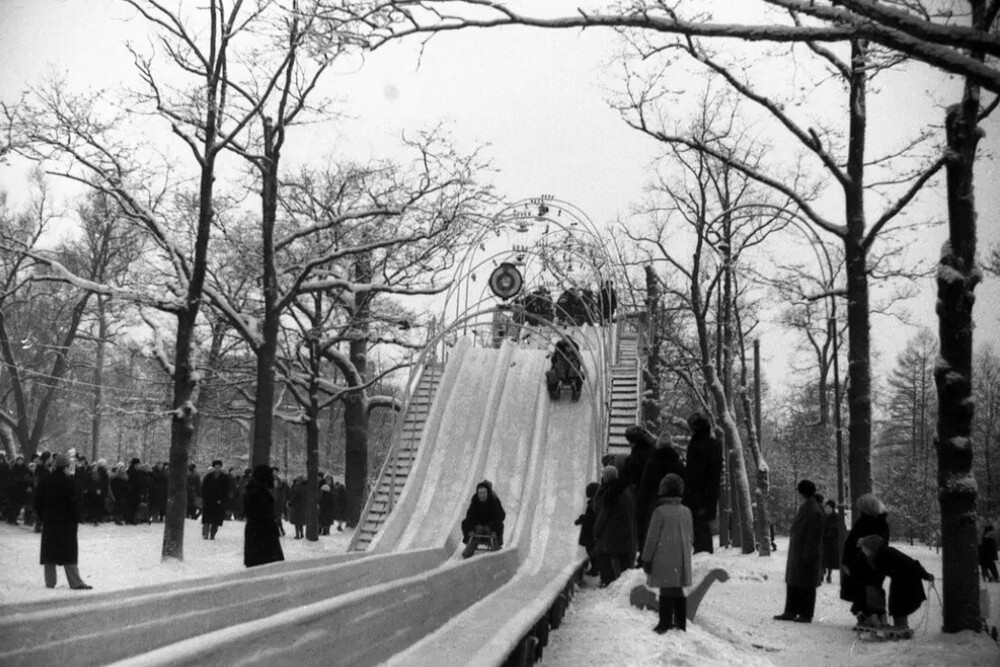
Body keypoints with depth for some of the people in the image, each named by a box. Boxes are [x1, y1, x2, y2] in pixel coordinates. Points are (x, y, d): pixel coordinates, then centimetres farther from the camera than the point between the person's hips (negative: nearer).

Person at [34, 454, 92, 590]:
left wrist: (43, 516, 15)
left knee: (50, 551, 11)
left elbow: (38, 500, 9)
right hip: (66, 521, -5)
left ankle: (50, 582, 13)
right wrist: (77, 518, -6)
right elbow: (74, 502, -15)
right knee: (69, 552, -2)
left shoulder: (47, 481, 5)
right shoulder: (69, 481, -13)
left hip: (49, 522, 5)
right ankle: (75, 582, -3)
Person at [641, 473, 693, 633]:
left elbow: (652, 538, -10)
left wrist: (646, 559, -3)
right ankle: (681, 624, 18)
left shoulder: (660, 512, -13)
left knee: (666, 592, -2)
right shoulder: (686, 512, 5)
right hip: (681, 560, 6)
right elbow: (691, 537, 14)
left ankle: (665, 624, 1)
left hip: (664, 560, -5)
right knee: (679, 592, 13)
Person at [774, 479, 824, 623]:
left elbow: (814, 537, -21)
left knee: (806, 585, -1)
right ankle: (791, 611, 21)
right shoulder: (804, 508, 12)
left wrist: (807, 555, -21)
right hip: (796, 553, 10)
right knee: (792, 583, 13)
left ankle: (806, 615, 7)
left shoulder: (814, 512, -19)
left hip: (806, 555, -10)